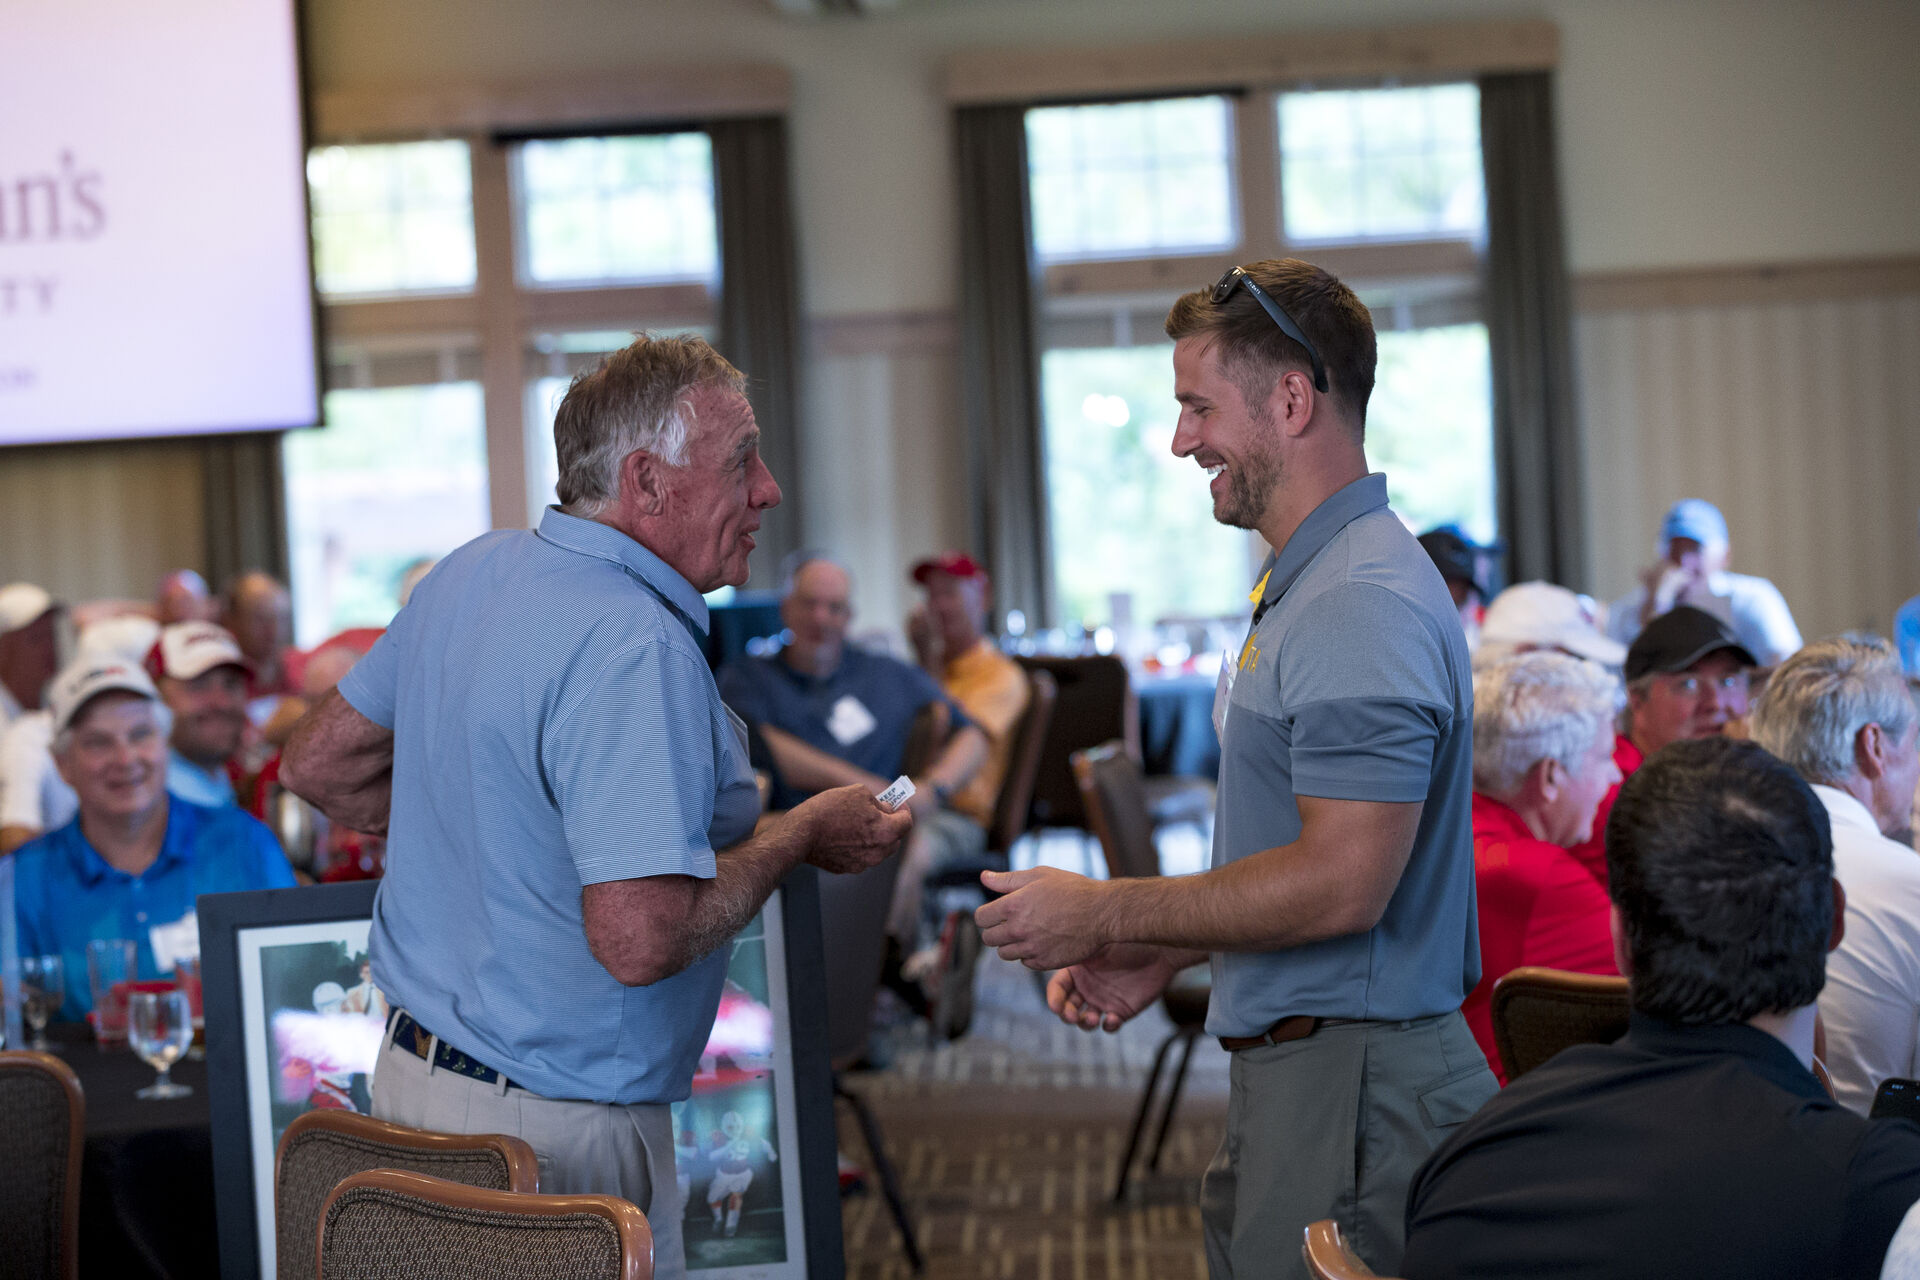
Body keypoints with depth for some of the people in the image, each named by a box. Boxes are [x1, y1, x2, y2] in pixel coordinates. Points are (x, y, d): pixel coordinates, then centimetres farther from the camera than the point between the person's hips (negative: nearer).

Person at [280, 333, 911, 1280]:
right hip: (550, 1131, -9)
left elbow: (317, 763, 15)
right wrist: (801, 836, -15)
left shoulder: (473, 572, 5)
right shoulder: (636, 651, -24)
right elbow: (639, 940, -30)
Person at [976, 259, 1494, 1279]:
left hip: (1353, 1088, -10)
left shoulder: (1364, 603, -18)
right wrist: (1158, 957, 14)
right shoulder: (1306, 583, 18)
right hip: (1289, 1073, 10)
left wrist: (1105, 913, -15)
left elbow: (1343, 883, -24)